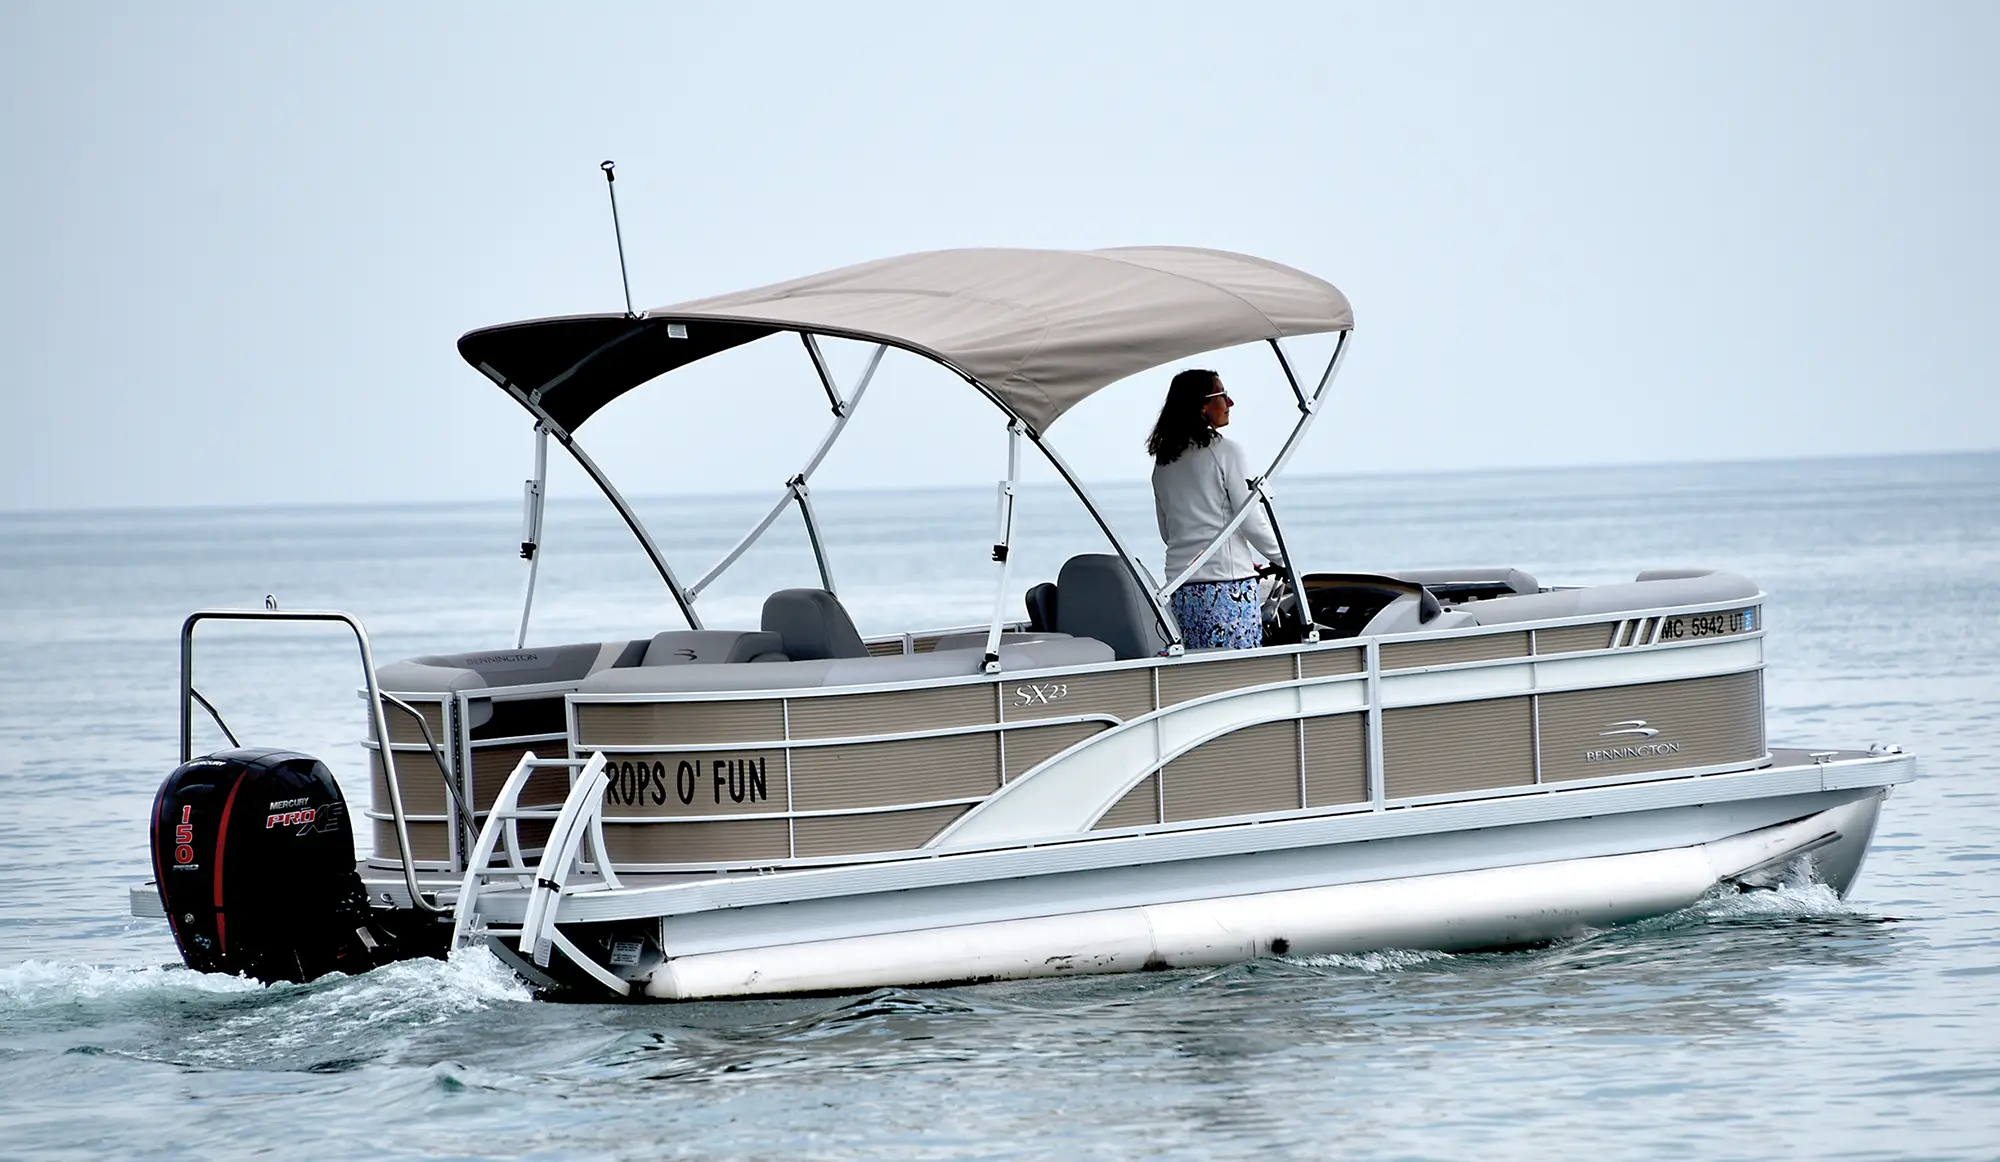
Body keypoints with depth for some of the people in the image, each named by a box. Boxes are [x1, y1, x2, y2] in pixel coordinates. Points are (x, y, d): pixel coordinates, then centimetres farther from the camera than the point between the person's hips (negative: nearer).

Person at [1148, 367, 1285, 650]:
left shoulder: (1163, 463, 13)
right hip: (1227, 582, -7)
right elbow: (1252, 520, -8)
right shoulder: (1226, 452, -7)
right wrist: (1283, 560, 8)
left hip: (1181, 582, 7)